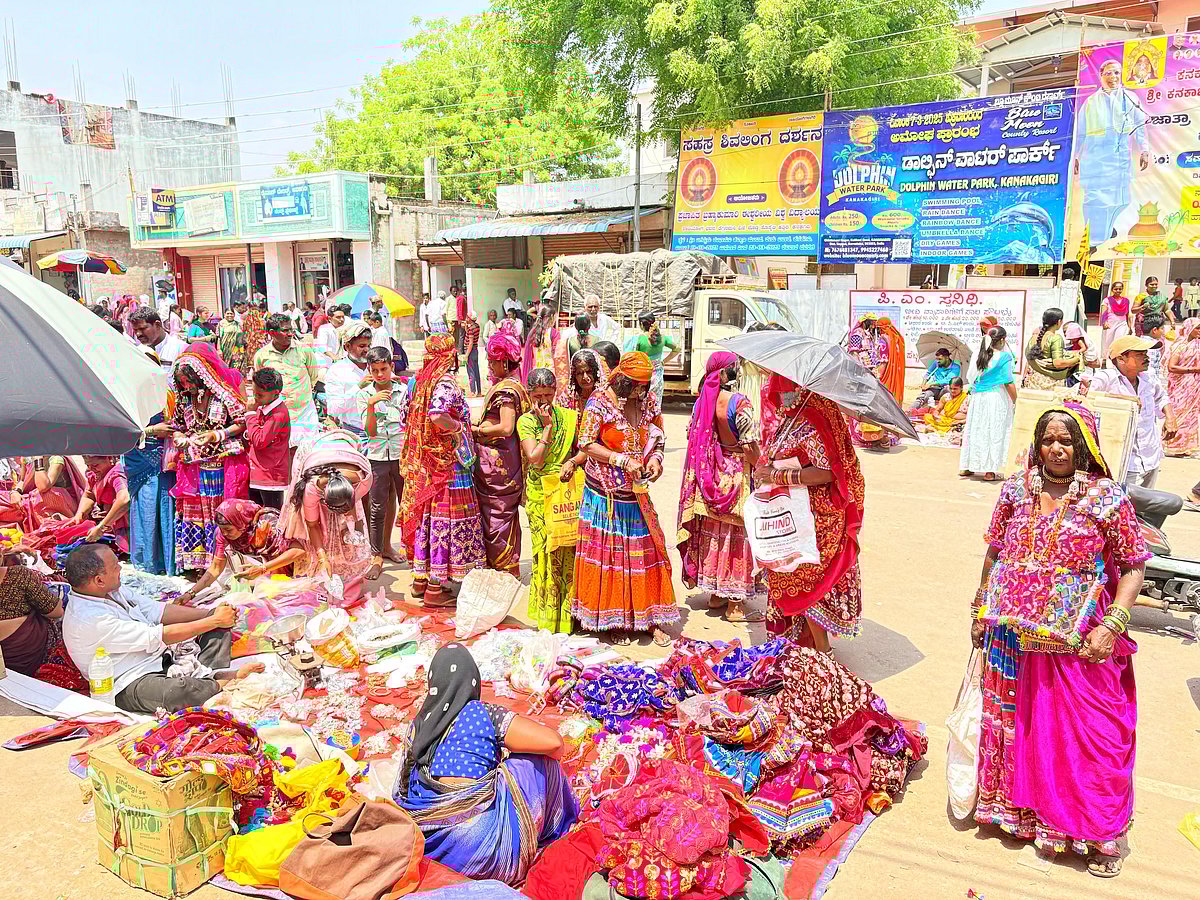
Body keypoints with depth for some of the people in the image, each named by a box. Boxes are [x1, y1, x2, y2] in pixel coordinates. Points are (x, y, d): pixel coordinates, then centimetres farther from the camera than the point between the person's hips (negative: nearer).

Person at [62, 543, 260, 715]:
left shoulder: (111, 590, 3)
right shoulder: (89, 619, -25)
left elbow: (157, 610, 6)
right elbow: (158, 637, -25)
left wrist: (211, 613, -6)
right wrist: (215, 621, -19)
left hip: (162, 659, 10)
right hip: (132, 686, -10)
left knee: (218, 630, 9)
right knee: (177, 690, -42)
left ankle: (215, 673, -17)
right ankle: (226, 683, -14)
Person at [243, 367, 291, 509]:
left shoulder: (279, 414, -19)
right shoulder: (262, 408, 10)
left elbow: (259, 441, -22)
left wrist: (251, 413, -15)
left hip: (271, 476, -9)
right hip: (255, 476, 9)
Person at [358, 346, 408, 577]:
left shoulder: (404, 389, 2)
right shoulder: (364, 394, 2)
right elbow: (370, 431, -5)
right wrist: (371, 405, -19)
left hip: (402, 454, 0)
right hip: (377, 456, 0)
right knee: (377, 508, 2)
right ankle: (377, 556, 12)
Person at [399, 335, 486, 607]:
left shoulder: (420, 381, 9)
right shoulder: (446, 383, -15)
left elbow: (405, 419, 14)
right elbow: (437, 415, -32)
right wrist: (458, 427, -16)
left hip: (421, 462, 8)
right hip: (447, 462, -8)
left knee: (426, 516, 15)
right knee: (444, 521, -2)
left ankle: (420, 578, 24)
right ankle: (435, 587, 2)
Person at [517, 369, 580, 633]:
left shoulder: (569, 417, 6)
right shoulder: (525, 421, 2)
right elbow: (535, 458, -10)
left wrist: (573, 462, -12)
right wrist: (547, 426, -11)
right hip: (539, 495, -1)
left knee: (567, 551, -1)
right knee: (545, 552, -1)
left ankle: (566, 617, 11)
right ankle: (547, 619, 11)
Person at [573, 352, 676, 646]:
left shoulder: (647, 401, 4)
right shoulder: (599, 403, -10)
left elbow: (658, 438, 13)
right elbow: (586, 444, -13)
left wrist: (655, 458, -8)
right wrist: (622, 460, -20)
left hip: (637, 494, 4)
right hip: (605, 494, -4)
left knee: (646, 552, 6)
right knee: (609, 554, 2)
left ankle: (650, 618, 17)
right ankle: (615, 620, 16)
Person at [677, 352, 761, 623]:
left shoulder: (702, 401, 1)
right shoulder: (739, 402, -19)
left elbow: (692, 436, 7)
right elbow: (750, 446, -19)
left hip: (710, 475, 7)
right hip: (736, 475, -6)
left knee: (712, 532, 16)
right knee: (737, 535, 2)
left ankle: (715, 595, 28)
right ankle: (735, 605, 10)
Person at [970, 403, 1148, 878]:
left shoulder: (1107, 498, -8)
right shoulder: (1017, 490, 2)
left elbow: (1133, 567, -6)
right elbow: (995, 553, 10)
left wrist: (1111, 626, -15)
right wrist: (982, 609, 9)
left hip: (1080, 644, -3)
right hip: (1014, 639, 3)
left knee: (1089, 735, 6)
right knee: (1015, 724, 16)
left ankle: (1102, 833, 25)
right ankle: (1020, 807, 37)